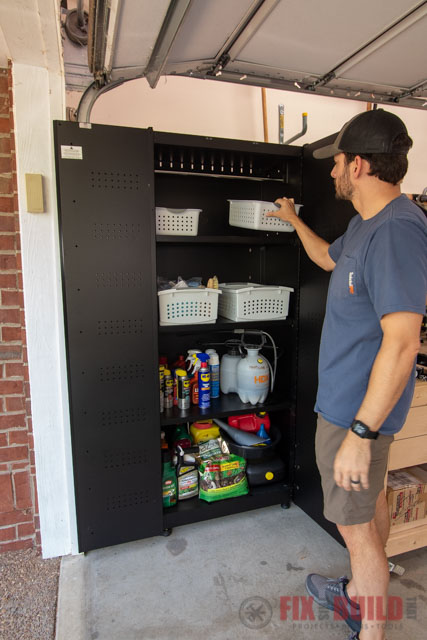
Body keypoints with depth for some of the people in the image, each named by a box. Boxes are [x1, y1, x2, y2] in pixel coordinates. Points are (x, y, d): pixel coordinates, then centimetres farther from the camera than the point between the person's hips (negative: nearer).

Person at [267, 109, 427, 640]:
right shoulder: (366, 224, 8)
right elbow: (331, 259, 30)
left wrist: (360, 433, -28)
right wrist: (294, 221, 38)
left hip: (358, 409, -10)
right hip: (352, 399, 10)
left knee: (356, 526, 8)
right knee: (371, 500, 26)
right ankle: (359, 594, 49)